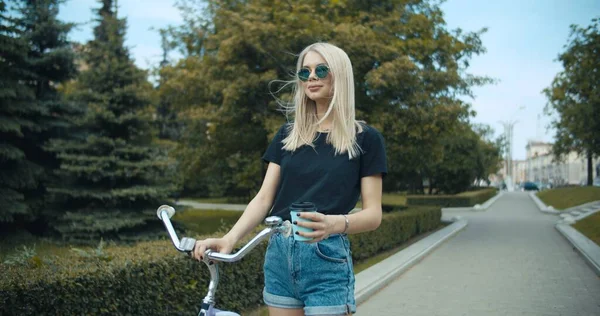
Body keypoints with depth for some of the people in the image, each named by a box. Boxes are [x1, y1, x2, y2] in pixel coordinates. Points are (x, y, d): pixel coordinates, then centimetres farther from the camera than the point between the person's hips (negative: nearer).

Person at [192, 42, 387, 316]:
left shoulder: (364, 138, -1)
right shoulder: (287, 135, 9)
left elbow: (373, 214, -4)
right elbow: (264, 198, 3)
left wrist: (336, 223, -25)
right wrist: (229, 238, -13)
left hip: (327, 261, -3)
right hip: (279, 256, 4)